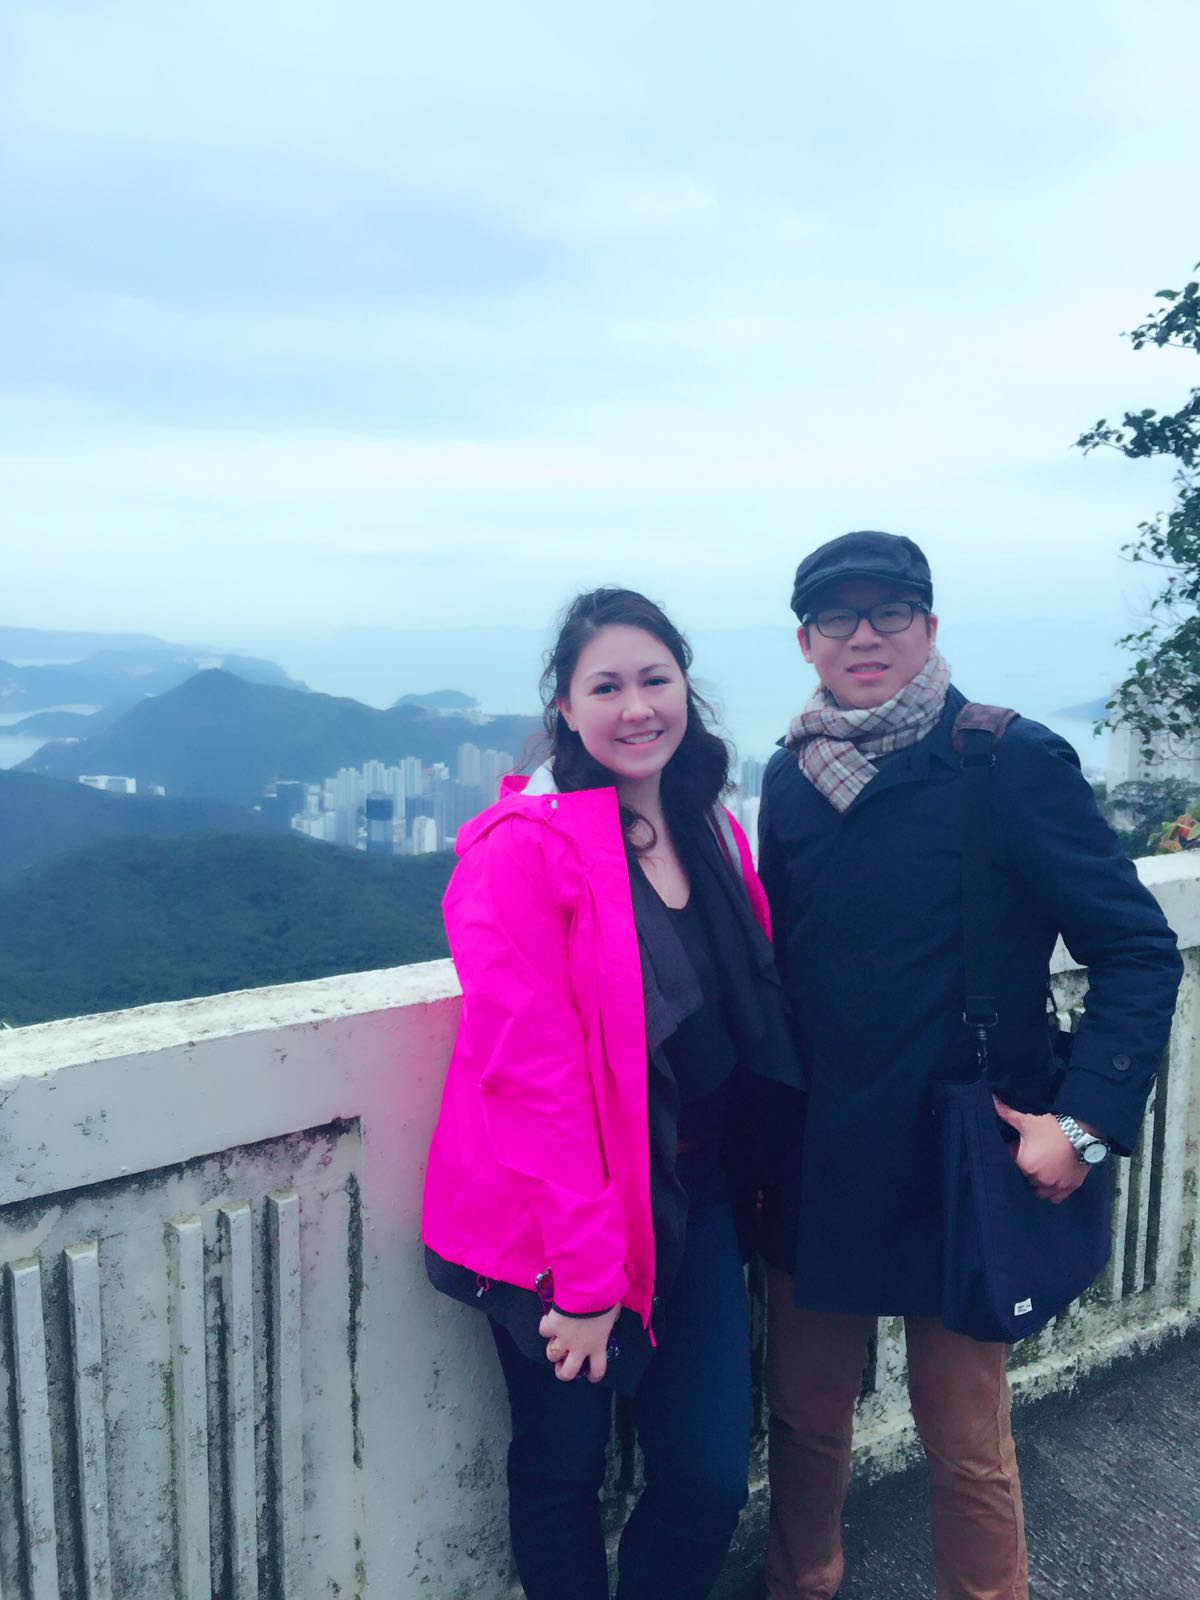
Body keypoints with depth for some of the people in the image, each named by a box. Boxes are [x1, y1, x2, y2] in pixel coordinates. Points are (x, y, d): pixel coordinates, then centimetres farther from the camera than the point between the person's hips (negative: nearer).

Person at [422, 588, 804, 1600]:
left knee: (711, 1479, 10)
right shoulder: (527, 848, -18)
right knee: (563, 1474, 13)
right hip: (558, 1224, -5)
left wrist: (745, 1180, 7)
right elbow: (528, 1070, -19)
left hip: (696, 1200, 5)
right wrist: (583, 1277, -17)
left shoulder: (712, 831, 3)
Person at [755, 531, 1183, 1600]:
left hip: (956, 1172, -4)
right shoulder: (792, 776, 3)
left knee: (965, 1444, 11)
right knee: (805, 1415, 19)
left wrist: (1088, 1120, -17)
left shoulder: (1014, 763, -11)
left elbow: (1138, 947, -9)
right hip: (813, 1170, 4)